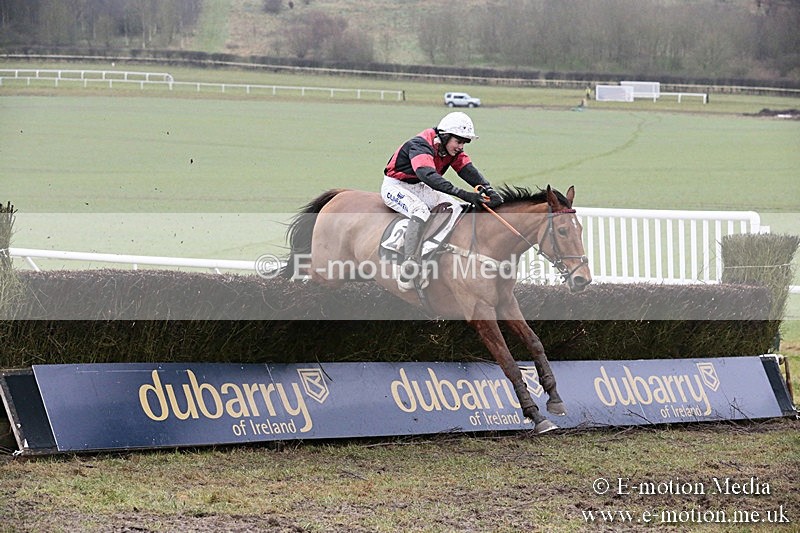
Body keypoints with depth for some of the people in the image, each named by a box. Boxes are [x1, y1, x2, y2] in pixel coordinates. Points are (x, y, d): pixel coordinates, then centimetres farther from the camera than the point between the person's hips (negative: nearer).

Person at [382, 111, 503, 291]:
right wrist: (463, 194, -54)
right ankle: (410, 265, -38)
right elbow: (428, 176, -46)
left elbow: (468, 171, -15)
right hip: (395, 186, -9)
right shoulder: (420, 145, -30)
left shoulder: (453, 150, -3)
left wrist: (489, 190, -35)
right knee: (420, 211, -33)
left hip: (419, 188, 9)